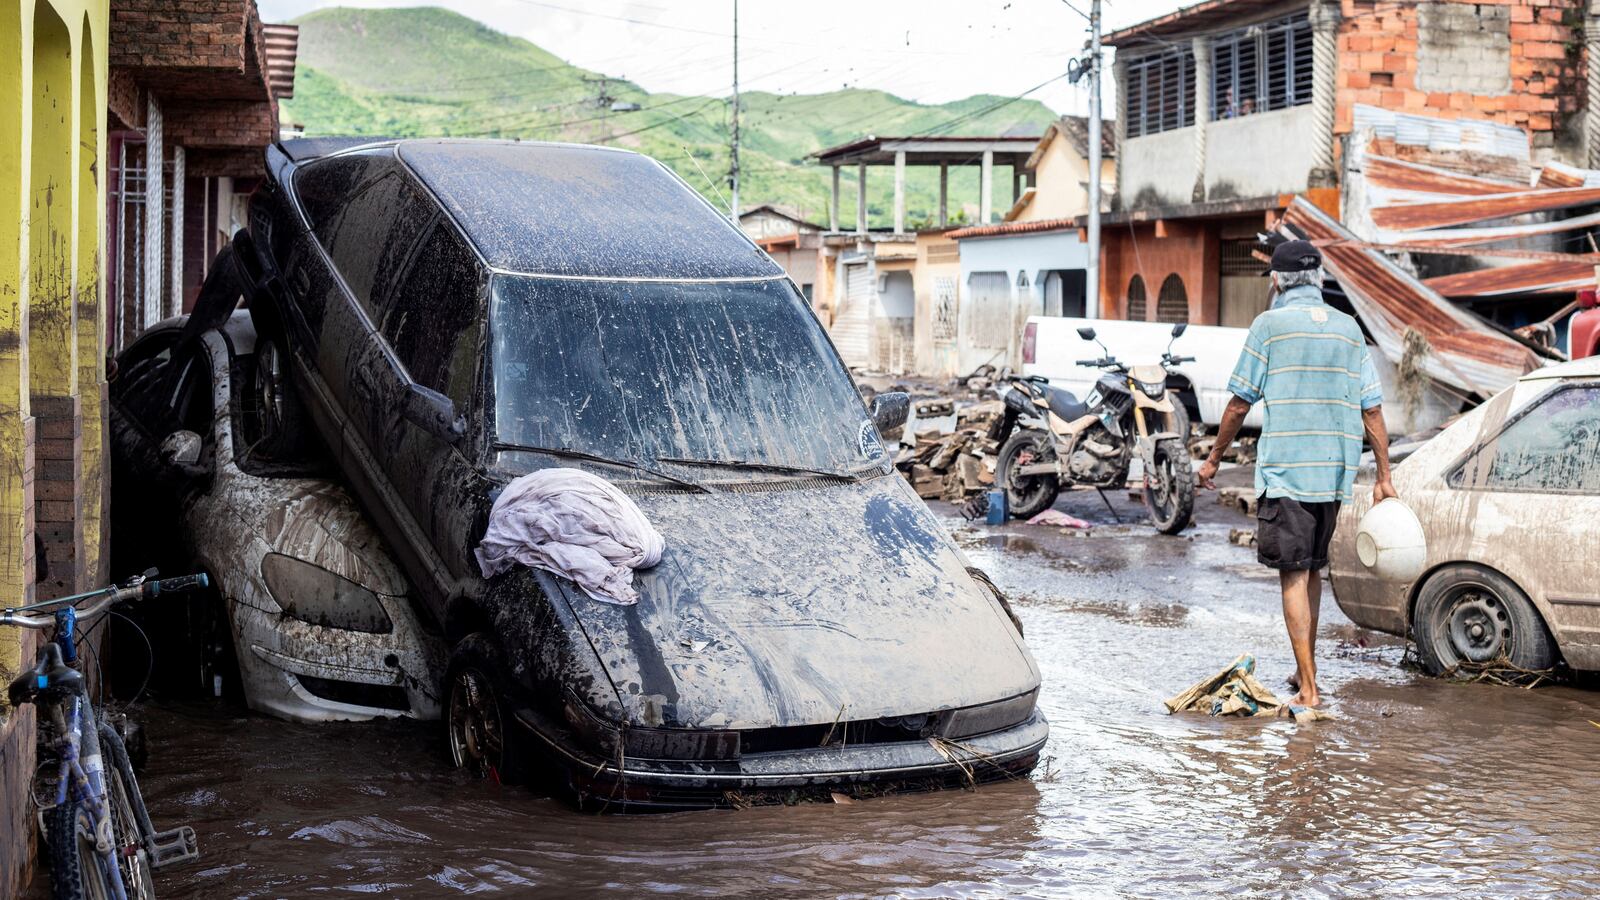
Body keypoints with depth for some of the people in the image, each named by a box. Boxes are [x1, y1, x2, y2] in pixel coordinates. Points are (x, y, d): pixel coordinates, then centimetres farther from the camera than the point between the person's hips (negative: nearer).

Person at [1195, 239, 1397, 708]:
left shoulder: (1270, 324, -4)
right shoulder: (1348, 328, 10)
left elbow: (1240, 402, -3)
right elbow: (1372, 409, 8)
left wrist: (1214, 459, 9)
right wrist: (1384, 476, 13)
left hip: (1284, 470, -5)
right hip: (1335, 474, 5)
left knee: (1294, 575, -4)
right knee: (1312, 570, 18)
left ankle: (1309, 689, -9)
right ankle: (1304, 670, 27)